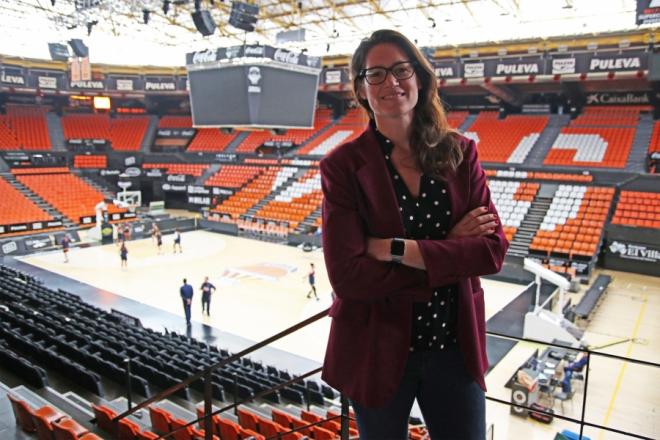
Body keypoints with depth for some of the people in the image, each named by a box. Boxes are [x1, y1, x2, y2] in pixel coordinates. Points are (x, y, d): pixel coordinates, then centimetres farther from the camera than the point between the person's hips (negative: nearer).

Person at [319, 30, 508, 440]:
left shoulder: (459, 152, -3)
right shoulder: (343, 166, -12)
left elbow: (494, 249, -10)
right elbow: (348, 276, -21)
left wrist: (398, 250, -20)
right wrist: (447, 251, -17)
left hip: (455, 346, 3)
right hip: (378, 352, -2)